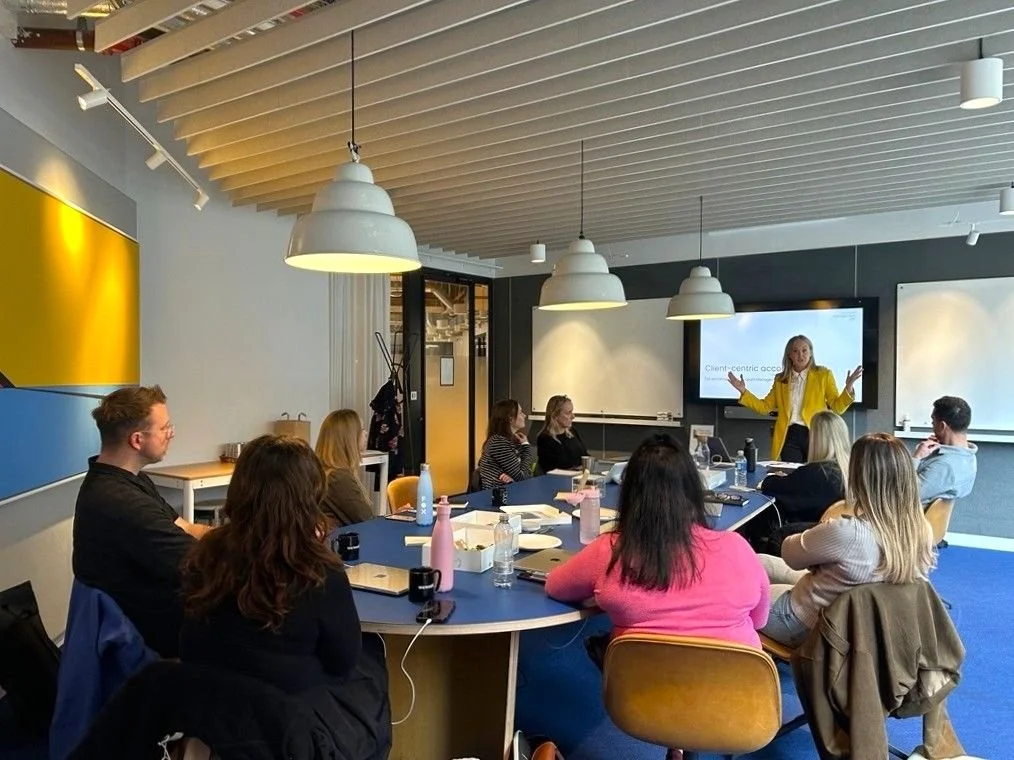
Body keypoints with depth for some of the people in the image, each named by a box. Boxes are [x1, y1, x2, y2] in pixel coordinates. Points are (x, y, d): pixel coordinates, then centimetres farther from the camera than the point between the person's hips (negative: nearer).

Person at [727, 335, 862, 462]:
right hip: (789, 436, 2)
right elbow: (764, 407, 11)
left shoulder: (823, 375, 4)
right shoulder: (780, 379, 11)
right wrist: (743, 391, 1)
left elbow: (837, 408, 0)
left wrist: (848, 388, -17)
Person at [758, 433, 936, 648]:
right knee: (763, 562, 26)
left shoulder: (847, 533, -37)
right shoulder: (922, 531, -16)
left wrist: (815, 536, 1)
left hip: (805, 628, -7)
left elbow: (790, 554, -18)